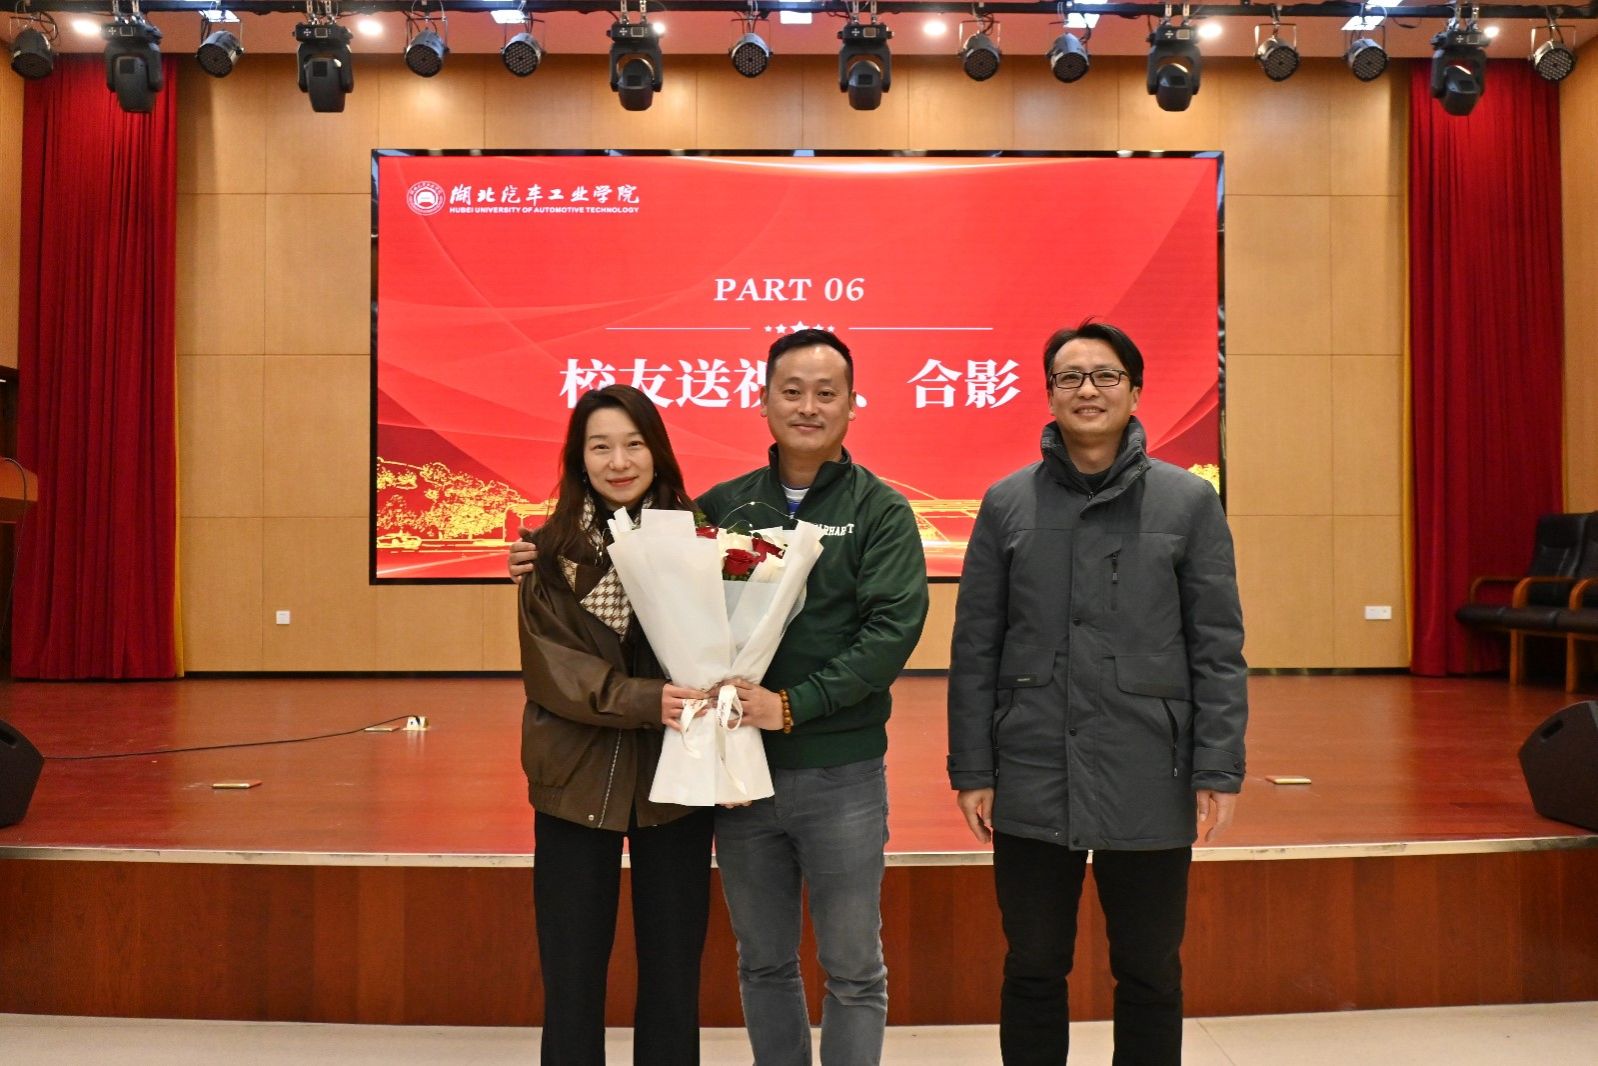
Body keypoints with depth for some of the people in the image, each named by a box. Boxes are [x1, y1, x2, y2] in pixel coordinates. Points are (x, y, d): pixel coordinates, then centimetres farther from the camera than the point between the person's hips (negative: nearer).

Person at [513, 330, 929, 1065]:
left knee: (852, 969, 9)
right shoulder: (722, 506, 6)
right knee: (762, 964, 17)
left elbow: (894, 628, -14)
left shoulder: (880, 510, -3)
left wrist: (792, 705, -22)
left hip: (841, 775, -3)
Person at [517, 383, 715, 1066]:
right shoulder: (550, 550, 0)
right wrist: (643, 699, -23)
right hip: (578, 778, 0)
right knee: (571, 974, 9)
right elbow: (550, 667, -8)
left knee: (673, 970, 11)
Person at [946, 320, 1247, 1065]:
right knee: (1033, 972, 13)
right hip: (1032, 785, 1)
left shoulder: (1189, 502, 0)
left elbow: (1218, 650, -1)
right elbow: (975, 649, 2)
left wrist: (1218, 772, -6)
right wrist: (971, 771, -1)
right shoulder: (1006, 504, 3)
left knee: (1149, 976, 14)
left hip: (1150, 787, 0)